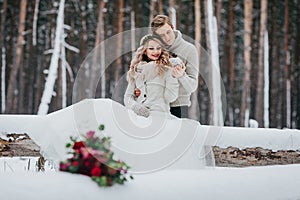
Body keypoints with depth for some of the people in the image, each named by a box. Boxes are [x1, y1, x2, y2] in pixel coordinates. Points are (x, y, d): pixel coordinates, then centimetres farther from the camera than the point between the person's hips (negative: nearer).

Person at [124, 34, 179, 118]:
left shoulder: (166, 69, 11)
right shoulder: (136, 70, 20)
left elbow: (170, 97, 4)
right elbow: (128, 96, 15)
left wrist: (174, 76, -3)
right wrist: (135, 106, -5)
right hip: (139, 115, 3)